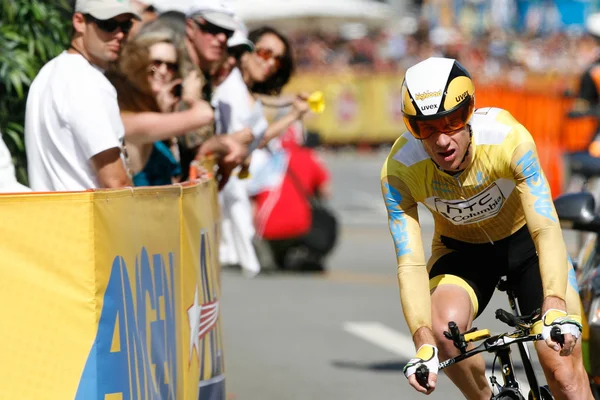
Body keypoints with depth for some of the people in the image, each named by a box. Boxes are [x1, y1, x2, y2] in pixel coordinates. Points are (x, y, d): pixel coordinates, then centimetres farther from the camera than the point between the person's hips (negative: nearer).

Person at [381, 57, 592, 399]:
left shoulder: (508, 137, -32)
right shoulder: (399, 170, -27)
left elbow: (547, 229, -37)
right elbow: (411, 264, -29)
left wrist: (555, 307, -53)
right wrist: (423, 341, -45)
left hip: (524, 239, -1)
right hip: (462, 250, 1)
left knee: (564, 371, -15)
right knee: (444, 332, -30)